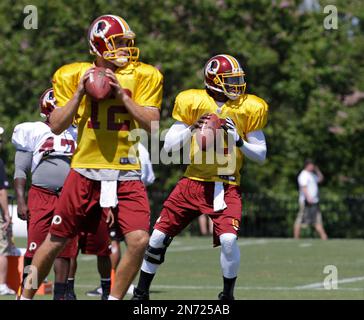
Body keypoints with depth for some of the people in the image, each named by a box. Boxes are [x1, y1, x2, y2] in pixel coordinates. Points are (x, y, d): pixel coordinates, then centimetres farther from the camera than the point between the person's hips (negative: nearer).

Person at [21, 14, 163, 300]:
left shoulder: (143, 76, 2)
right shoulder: (74, 76, 2)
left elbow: (151, 124, -6)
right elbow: (56, 126, -1)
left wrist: (122, 95, -15)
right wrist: (79, 93, -11)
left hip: (126, 173, 0)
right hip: (86, 172, 0)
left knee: (139, 240, -17)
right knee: (55, 241, 9)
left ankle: (114, 299, 1)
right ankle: (25, 296, 27)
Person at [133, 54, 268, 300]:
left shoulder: (249, 108, -1)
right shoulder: (192, 103, -2)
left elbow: (260, 155, 2)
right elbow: (169, 146, -1)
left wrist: (238, 140, -15)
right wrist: (192, 128, -17)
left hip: (227, 186, -1)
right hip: (194, 182, 1)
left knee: (228, 239, -22)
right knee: (159, 236, 1)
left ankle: (228, 295, 1)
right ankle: (141, 293, 20)